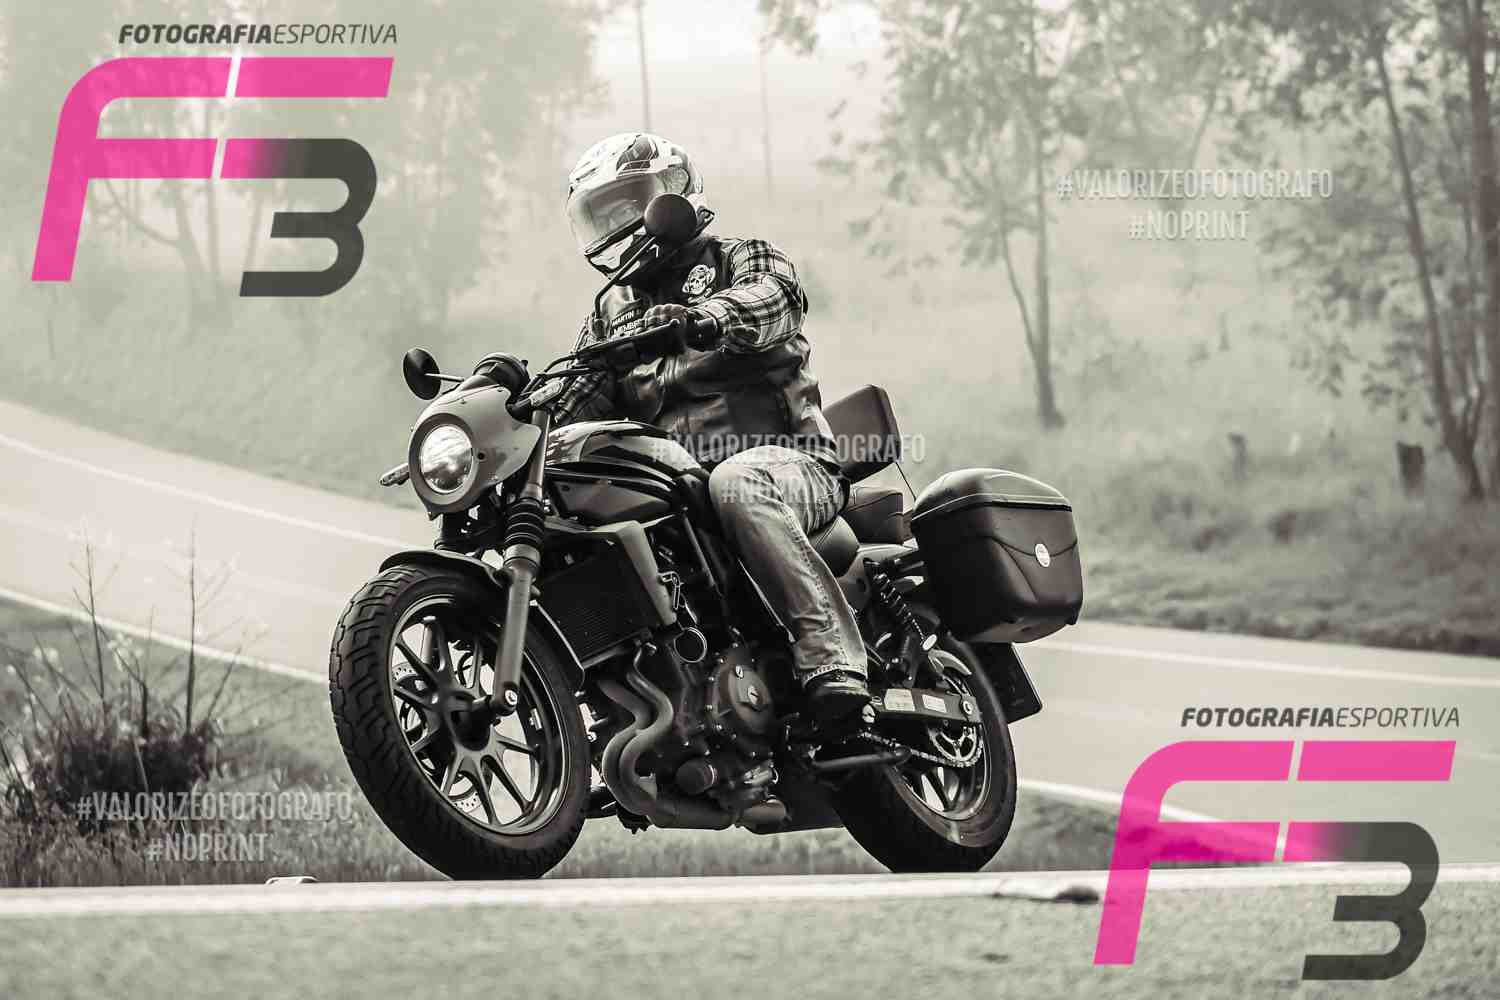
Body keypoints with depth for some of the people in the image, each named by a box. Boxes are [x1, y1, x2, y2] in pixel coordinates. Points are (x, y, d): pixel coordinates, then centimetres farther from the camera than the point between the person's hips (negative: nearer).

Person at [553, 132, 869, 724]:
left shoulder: (741, 260, 9)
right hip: (669, 487, 6)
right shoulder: (613, 312, 27)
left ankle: (832, 658, -51)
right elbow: (576, 401, 15)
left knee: (735, 484, -40)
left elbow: (774, 300, -17)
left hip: (783, 461, -6)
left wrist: (703, 318, -39)